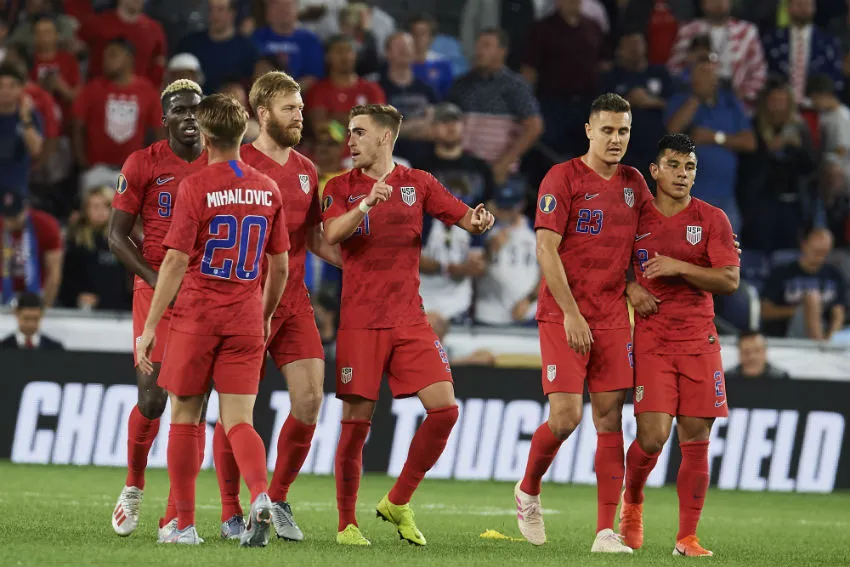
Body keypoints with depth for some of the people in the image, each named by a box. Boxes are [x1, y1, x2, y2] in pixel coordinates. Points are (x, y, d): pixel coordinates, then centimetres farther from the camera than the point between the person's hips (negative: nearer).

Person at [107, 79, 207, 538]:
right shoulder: (143, 165, -1)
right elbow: (117, 235, 0)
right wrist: (156, 279, -12)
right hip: (157, 290, -2)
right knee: (152, 398, -8)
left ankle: (177, 517, 2)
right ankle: (133, 487, 19)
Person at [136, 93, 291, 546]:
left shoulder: (195, 187, -8)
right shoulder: (268, 190, 5)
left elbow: (175, 261, -12)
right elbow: (280, 265, 11)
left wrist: (150, 327, -9)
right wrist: (265, 315, 26)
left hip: (196, 317, -3)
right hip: (246, 321, 3)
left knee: (184, 418, 9)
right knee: (238, 421, 2)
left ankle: (184, 525, 11)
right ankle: (261, 496, -25)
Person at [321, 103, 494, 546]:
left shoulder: (417, 183, 9)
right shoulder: (341, 188, 3)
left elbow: (465, 218, 6)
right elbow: (332, 234, -15)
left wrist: (478, 222, -18)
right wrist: (366, 203, -32)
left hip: (409, 319, 3)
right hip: (359, 322, -2)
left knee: (444, 408, -8)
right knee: (356, 421, -5)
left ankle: (398, 503, 8)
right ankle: (346, 523, 7)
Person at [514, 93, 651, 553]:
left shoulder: (634, 183, 10)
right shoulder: (562, 178, -6)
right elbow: (546, 250, -11)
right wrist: (571, 314, -17)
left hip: (613, 317, 5)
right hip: (563, 316, -5)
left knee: (610, 419, -2)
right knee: (565, 417, -11)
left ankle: (606, 532, -2)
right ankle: (528, 492, 18)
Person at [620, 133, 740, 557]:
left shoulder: (712, 219, 3)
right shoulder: (635, 217, 4)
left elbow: (730, 281, -4)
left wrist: (680, 268, -15)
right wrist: (629, 287, -3)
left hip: (699, 339, 1)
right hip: (651, 340, -1)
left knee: (696, 439, -3)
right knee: (652, 435, -12)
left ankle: (687, 537, 5)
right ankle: (632, 502, 19)